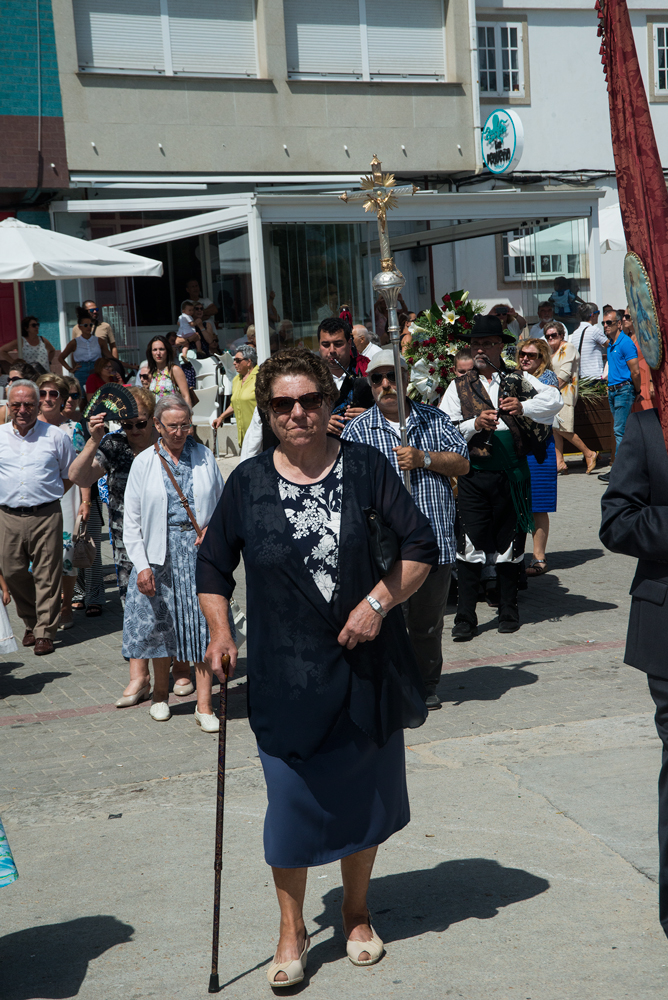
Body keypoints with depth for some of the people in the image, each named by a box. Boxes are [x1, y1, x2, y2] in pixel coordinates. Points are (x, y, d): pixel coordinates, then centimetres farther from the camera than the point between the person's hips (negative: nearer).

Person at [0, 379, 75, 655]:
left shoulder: (55, 437, 2)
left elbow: (70, 475, 10)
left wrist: (48, 498, 3)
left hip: (45, 516, -2)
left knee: (47, 576, -1)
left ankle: (45, 632, 7)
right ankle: (31, 623, 24)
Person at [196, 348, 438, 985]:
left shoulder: (365, 467, -3)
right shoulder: (249, 482, -1)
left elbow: (421, 546, -1)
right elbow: (213, 564, 10)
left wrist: (379, 601, -13)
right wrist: (220, 632, -2)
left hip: (364, 664, 1)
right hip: (283, 675, 0)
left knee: (363, 792, 14)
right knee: (292, 801, 4)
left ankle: (357, 915, 36)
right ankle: (292, 932, 24)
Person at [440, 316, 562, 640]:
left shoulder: (518, 380, 8)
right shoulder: (459, 386, 9)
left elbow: (554, 399, -3)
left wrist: (524, 407, -18)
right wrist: (475, 424, -14)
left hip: (512, 474, 1)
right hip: (474, 475, -1)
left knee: (509, 544, 9)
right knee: (470, 545, -4)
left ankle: (508, 610, 22)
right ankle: (465, 617, 2)